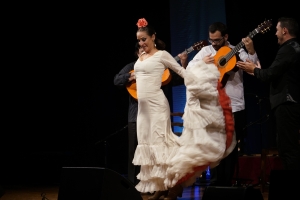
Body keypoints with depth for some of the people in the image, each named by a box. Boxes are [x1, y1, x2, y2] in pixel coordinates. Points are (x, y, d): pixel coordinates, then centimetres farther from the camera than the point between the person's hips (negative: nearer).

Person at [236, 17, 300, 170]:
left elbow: (270, 74, -18)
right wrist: (259, 71, 23)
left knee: (287, 148, -10)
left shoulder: (287, 50, -14)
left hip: (286, 104, -10)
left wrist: (254, 70, 0)